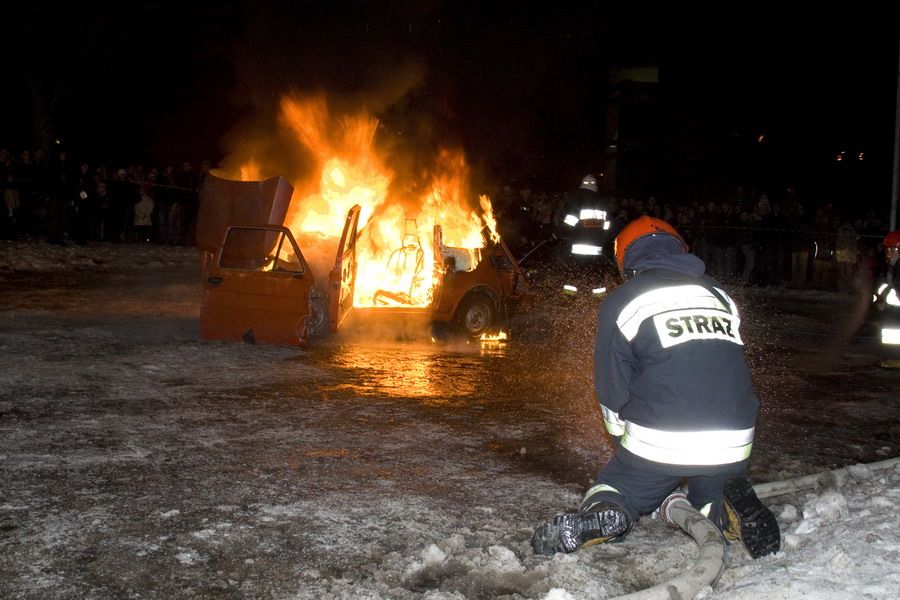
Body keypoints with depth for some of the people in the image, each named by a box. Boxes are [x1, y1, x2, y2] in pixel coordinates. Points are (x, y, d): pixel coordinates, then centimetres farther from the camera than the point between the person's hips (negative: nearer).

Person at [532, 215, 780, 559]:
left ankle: (604, 516, -15)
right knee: (712, 500, 29)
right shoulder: (720, 295, 15)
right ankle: (733, 511, -5)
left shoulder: (620, 302, 2)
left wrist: (625, 440, 20)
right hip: (732, 446, 3)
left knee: (614, 489, 19)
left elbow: (613, 390, 3)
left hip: (658, 443, -3)